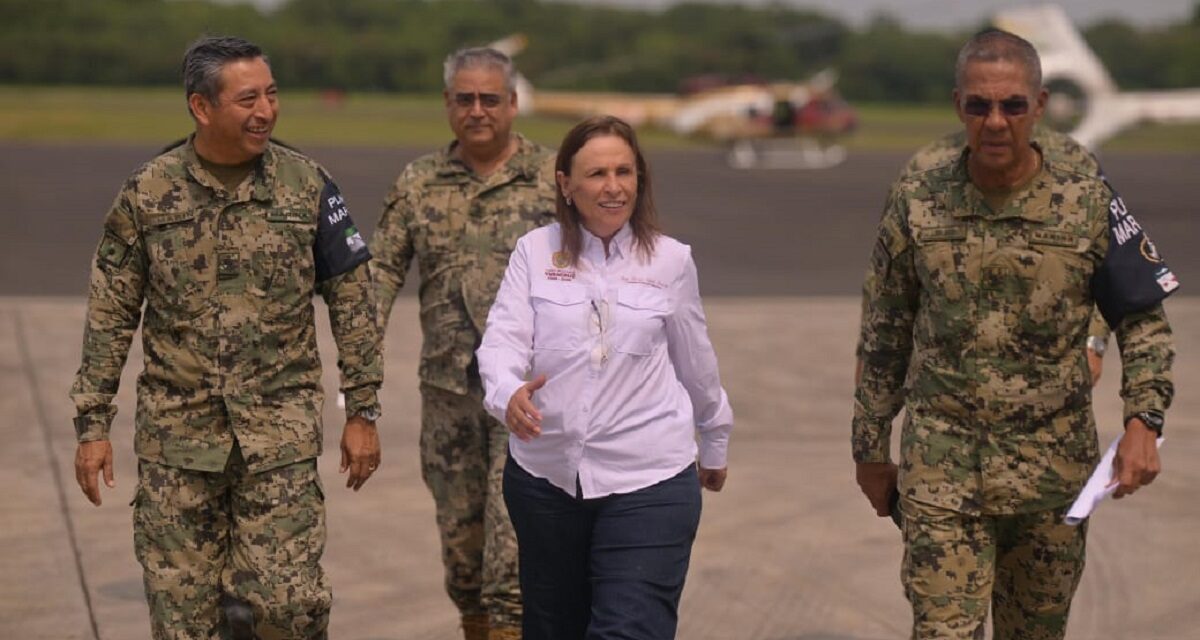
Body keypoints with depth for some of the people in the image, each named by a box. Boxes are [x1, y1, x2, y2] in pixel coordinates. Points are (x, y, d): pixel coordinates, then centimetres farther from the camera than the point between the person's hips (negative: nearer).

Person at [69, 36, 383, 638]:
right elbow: (110, 316, 4)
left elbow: (351, 301, 3)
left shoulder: (307, 185, -2)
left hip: (280, 433, -1)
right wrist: (92, 425, 1)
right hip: (175, 433, 1)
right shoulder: (147, 194, -2)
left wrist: (362, 412, 1)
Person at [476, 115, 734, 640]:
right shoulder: (535, 251, 1)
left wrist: (715, 446, 25)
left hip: (648, 479, -1)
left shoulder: (671, 260, 2)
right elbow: (503, 337, -9)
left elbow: (696, 365, 13)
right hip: (545, 473, 2)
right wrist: (508, 393, -31)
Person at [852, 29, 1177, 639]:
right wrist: (870, 448, 8)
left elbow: (1143, 322, 3)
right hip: (942, 467, -1)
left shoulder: (1089, 205, -5)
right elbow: (883, 337, 5)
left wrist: (1143, 422, -11)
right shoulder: (915, 204, -4)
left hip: (1054, 468, 1)